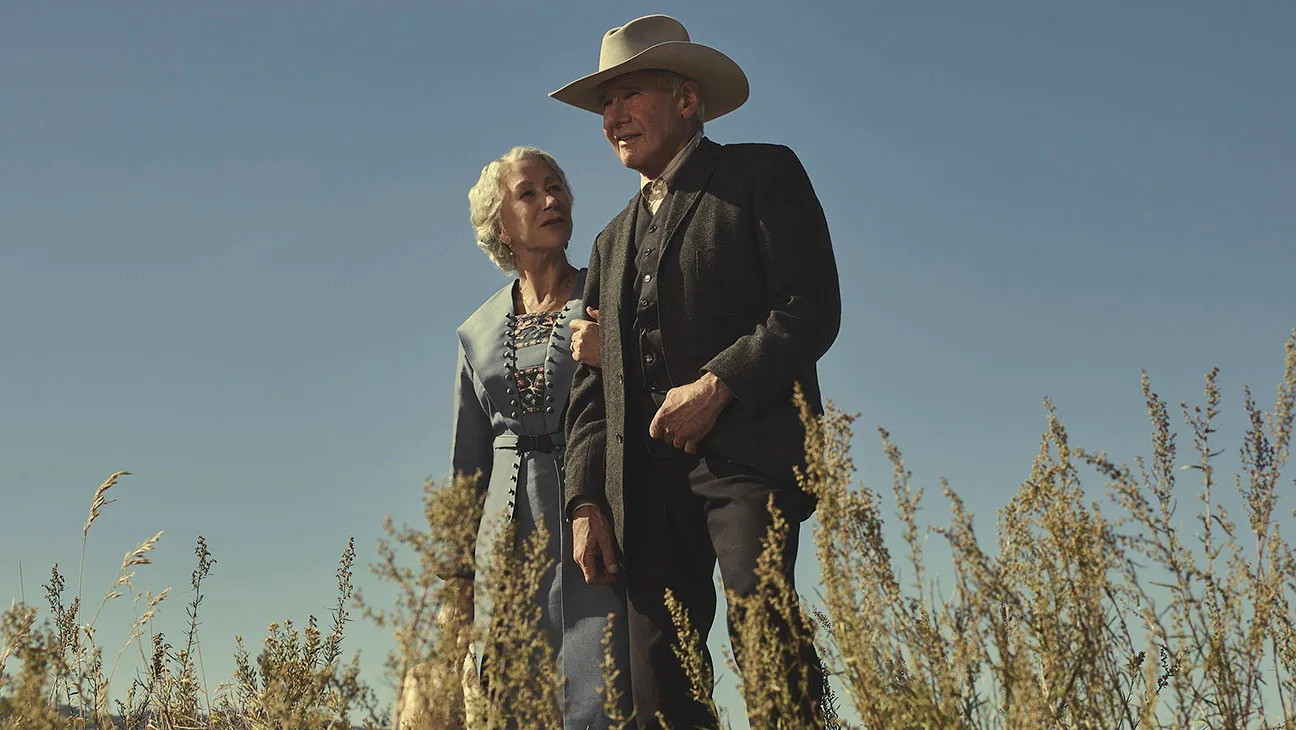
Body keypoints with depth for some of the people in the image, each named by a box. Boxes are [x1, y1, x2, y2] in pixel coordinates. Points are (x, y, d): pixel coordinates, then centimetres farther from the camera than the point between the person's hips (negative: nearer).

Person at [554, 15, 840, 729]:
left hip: (744, 447, -5)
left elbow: (812, 309, -3)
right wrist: (585, 502, 9)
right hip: (644, 476, 6)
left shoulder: (762, 174, 10)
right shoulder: (613, 243, 28)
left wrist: (717, 384, -14)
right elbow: (591, 391, 23)